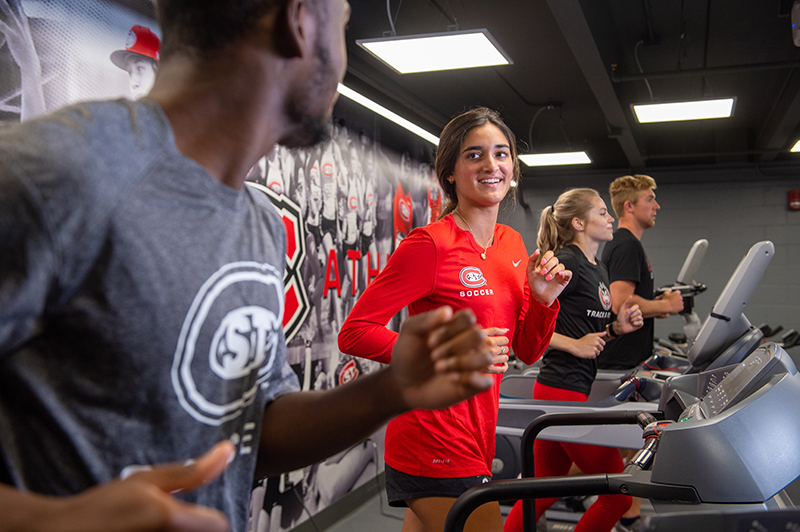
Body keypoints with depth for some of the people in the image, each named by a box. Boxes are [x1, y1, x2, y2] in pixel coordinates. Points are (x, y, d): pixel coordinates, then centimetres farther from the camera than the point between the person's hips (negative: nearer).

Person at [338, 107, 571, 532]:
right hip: (436, 446, -7)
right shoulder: (430, 244, -15)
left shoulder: (512, 244, 8)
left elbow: (526, 352, 14)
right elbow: (354, 333, -17)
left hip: (475, 440, 8)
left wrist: (544, 299, -4)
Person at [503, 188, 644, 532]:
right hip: (563, 391, -9)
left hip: (578, 390, 9)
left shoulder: (599, 270, 15)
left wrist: (616, 329, 3)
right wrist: (573, 344, -18)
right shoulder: (566, 262, -14)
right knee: (617, 495, 1)